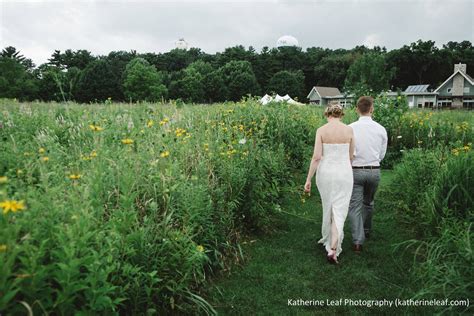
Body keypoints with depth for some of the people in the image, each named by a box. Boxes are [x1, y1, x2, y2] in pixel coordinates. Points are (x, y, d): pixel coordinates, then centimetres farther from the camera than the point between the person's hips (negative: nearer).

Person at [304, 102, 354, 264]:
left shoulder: (321, 130, -7)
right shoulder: (349, 130, -3)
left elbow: (316, 157, -12)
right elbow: (350, 156, 7)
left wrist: (308, 179, -6)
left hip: (325, 173, 1)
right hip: (344, 174, -1)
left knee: (328, 208, 21)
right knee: (339, 211, 3)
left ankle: (329, 239, 41)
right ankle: (333, 249, -9)